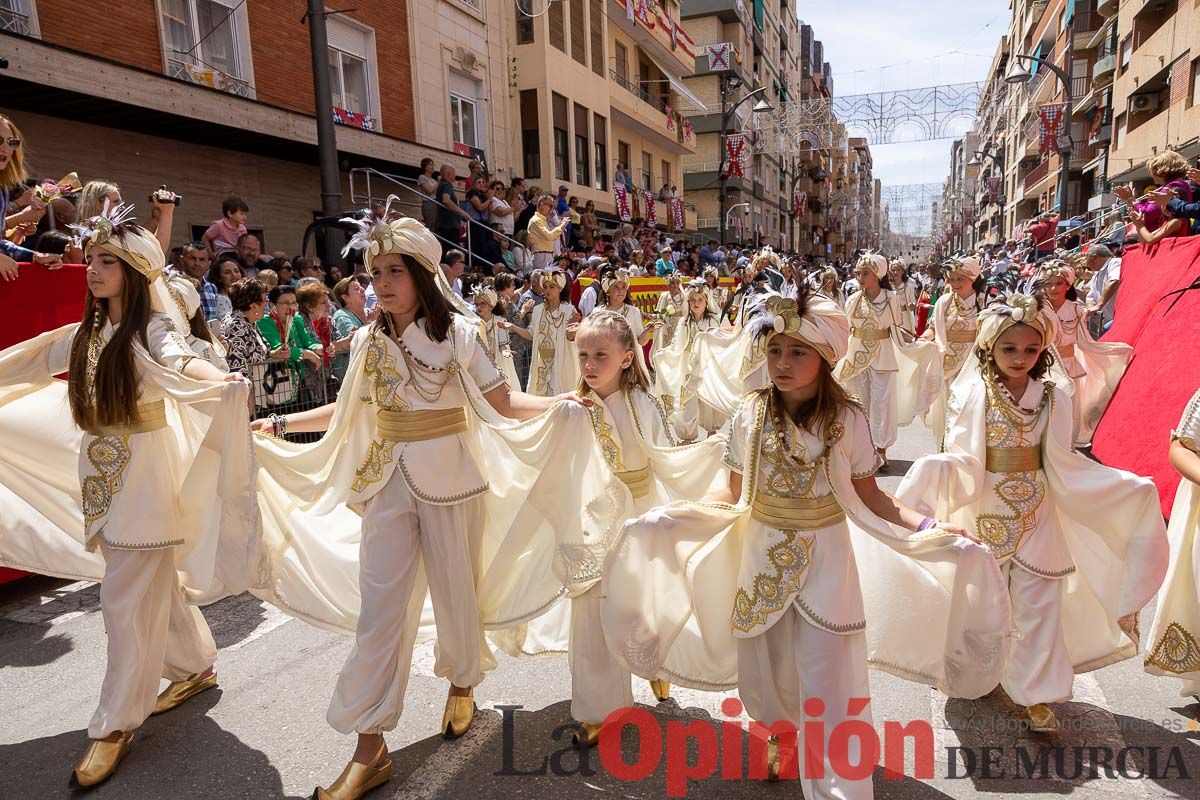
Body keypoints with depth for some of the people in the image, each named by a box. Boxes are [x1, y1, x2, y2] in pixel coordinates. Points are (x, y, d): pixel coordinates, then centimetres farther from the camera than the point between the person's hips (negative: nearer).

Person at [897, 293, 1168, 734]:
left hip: (1036, 513, 2)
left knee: (1039, 605, 6)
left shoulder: (1052, 398, -1)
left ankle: (1037, 694, 21)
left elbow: (1063, 464, 2)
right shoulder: (972, 393, -9)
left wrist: (1129, 486, -3)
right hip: (985, 512, -2)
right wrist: (934, 471, -32)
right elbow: (962, 459, -11)